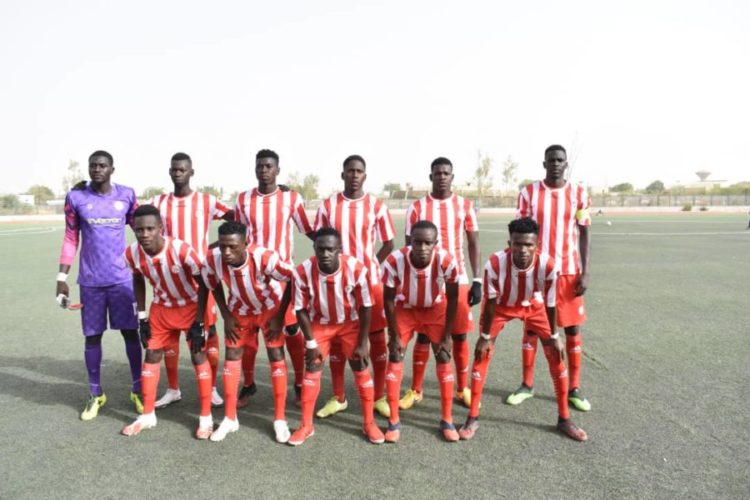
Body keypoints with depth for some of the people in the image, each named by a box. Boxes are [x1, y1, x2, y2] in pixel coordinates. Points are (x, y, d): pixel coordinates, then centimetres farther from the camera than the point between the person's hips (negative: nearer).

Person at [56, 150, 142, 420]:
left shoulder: (127, 195, 1)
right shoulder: (76, 197, 0)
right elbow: (70, 239, 4)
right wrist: (61, 278, -1)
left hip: (122, 278, 0)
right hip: (90, 280, 0)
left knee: (130, 332, 3)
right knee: (92, 336, 7)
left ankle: (137, 389, 18)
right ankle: (96, 394, 22)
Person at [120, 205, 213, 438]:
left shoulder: (182, 251, -33)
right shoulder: (132, 254, -18)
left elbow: (203, 284, -21)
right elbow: (138, 281, 4)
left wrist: (199, 322, -20)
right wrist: (141, 316, 2)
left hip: (191, 306, -4)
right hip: (161, 308, 5)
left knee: (199, 356, -5)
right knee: (152, 356, 8)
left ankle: (206, 417, 7)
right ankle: (148, 415, 24)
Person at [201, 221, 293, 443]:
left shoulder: (264, 258, -39)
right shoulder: (212, 260, -28)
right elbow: (214, 286, -5)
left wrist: (279, 317, -19)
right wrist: (226, 317, -7)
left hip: (270, 308, -3)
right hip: (240, 311, 3)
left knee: (276, 357, -3)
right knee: (231, 356, 3)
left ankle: (280, 419, 9)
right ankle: (230, 418, 17)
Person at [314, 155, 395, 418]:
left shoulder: (377, 206, 0)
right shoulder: (327, 206, 2)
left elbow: (388, 244, 5)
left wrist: (369, 267, -3)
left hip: (370, 281, -1)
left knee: (377, 336, 4)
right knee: (336, 337, 7)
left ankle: (380, 397, 19)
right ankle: (338, 398, 22)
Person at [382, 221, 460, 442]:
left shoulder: (447, 261, -33)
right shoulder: (393, 262, -34)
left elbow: (452, 299, -16)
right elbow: (388, 300, -18)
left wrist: (446, 336, -12)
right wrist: (395, 336, -12)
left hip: (435, 309, 0)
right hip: (404, 309, 0)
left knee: (444, 357, -4)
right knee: (395, 358, -6)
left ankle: (447, 420, 12)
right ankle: (394, 421, 7)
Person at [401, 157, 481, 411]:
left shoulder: (465, 206, 3)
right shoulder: (416, 207, 0)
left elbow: (474, 244, 5)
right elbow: (409, 247, 3)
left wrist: (477, 280, -2)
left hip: (458, 280, 1)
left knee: (460, 334, 7)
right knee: (423, 335, 5)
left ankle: (463, 389, 22)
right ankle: (415, 390, 17)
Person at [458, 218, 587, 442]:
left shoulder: (547, 265, -34)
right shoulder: (495, 263, -38)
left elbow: (550, 304, -18)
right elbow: (490, 302, -23)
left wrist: (554, 336, -8)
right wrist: (485, 336, -15)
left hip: (533, 305, 2)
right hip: (501, 305, -1)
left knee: (556, 355, -1)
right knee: (482, 354, -9)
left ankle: (564, 419, 16)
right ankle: (473, 418, 3)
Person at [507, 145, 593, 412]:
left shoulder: (579, 193, 2)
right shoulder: (529, 192, 0)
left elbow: (584, 233, 3)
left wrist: (585, 272, -3)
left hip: (569, 271, 1)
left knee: (572, 327, 6)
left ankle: (574, 388, 19)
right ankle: (527, 384, 18)